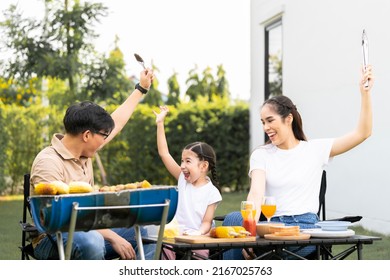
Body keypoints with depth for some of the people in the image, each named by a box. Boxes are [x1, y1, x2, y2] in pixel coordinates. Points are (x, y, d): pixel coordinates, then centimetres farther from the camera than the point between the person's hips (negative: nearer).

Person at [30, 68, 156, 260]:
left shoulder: (84, 153, 8)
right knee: (91, 242, -39)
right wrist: (111, 236, -28)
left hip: (88, 232, 9)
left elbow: (116, 122, 25)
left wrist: (141, 89, 33)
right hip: (52, 240, -9)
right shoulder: (48, 162, -18)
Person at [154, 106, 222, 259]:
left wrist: (199, 232, -26)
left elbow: (207, 222, -3)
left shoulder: (211, 192, -1)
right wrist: (160, 123, 6)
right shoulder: (183, 180, 10)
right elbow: (164, 153, 8)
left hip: (197, 240, -3)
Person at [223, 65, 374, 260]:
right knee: (233, 218, -33)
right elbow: (256, 193, -6)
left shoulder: (316, 149, 10)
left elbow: (362, 133, 5)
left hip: (304, 227, -2)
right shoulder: (261, 154, 11)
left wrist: (365, 92, -5)